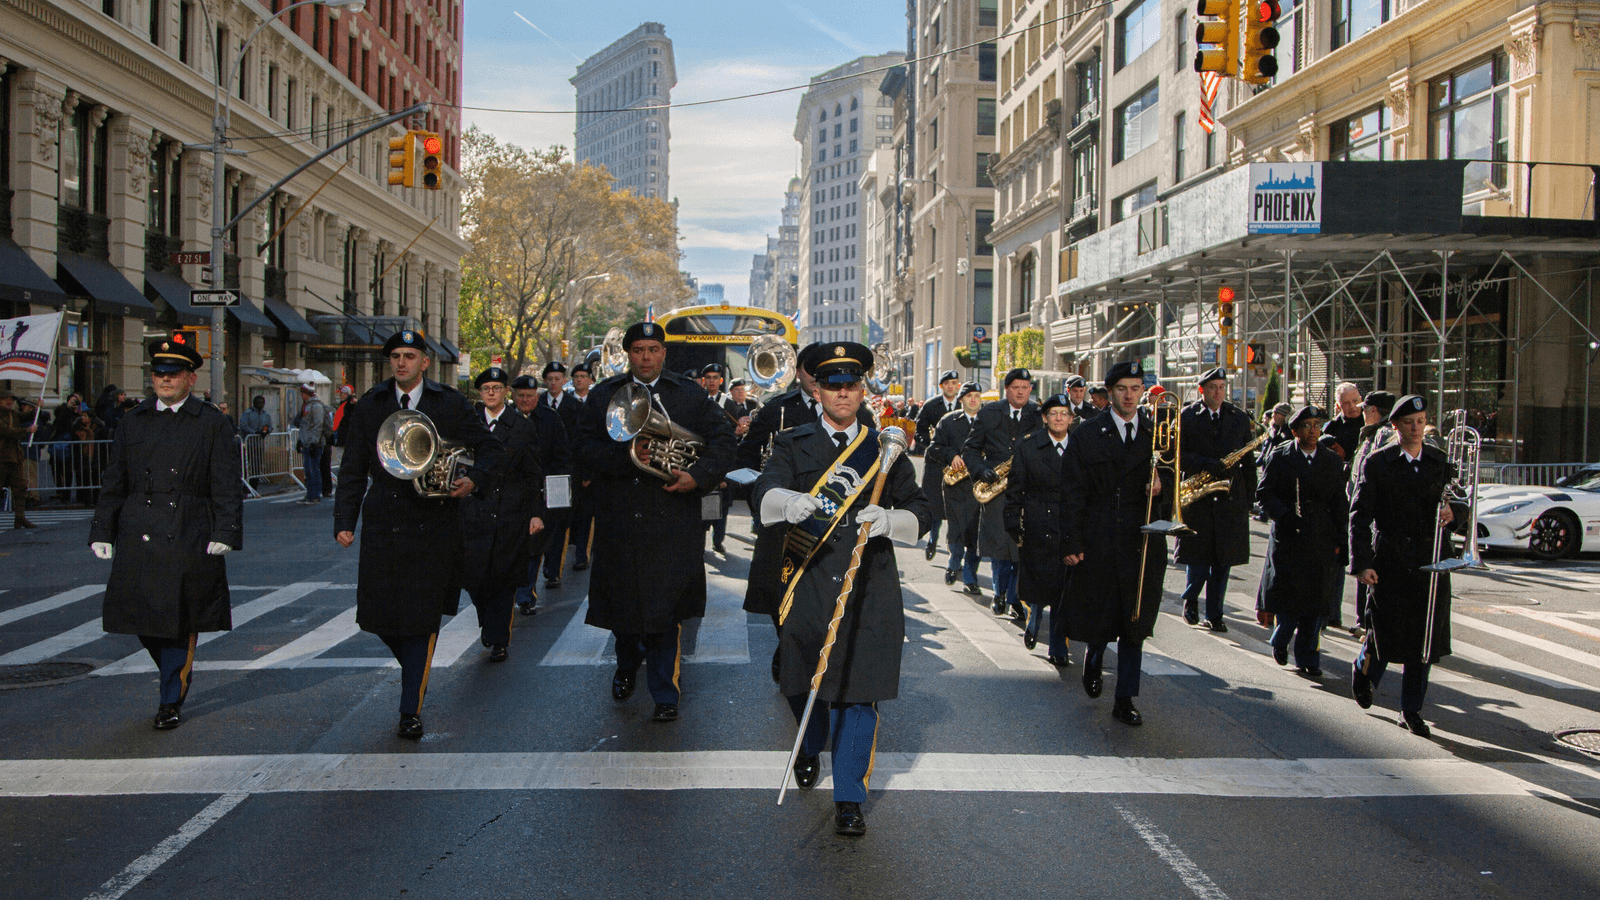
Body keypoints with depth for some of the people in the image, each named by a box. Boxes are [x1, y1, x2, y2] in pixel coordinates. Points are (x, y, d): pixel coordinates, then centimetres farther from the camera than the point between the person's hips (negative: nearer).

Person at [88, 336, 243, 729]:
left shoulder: (213, 423, 2)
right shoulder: (134, 421, 12)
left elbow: (227, 486, -2)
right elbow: (113, 482, 14)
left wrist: (225, 533, -11)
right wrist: (102, 531, 7)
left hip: (189, 539, -4)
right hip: (138, 536, 4)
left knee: (179, 619, 0)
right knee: (141, 614, 7)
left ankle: (171, 701, 13)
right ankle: (179, 673, 33)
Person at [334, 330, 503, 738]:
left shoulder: (451, 404, 3)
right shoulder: (369, 406, 9)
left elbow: (490, 447, 10)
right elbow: (353, 470, 9)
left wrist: (473, 479, -9)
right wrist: (344, 521, 1)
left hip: (433, 525, -2)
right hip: (382, 524, 3)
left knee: (422, 618, -3)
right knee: (379, 614, 4)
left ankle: (411, 711, 5)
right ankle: (417, 673, 33)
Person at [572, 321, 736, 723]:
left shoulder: (692, 395, 8)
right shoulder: (603, 396, 8)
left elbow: (723, 440, 4)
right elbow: (585, 449, -2)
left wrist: (698, 476, -12)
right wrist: (627, 455, -18)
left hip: (672, 520, -1)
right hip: (618, 520, 2)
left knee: (665, 609, -2)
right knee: (621, 600, 13)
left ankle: (664, 693, 8)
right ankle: (627, 664, 42)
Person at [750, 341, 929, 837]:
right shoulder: (794, 444, 6)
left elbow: (919, 511, 7)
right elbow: (763, 491, -12)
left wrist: (889, 520, -16)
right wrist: (788, 501, -36)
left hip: (869, 585, 0)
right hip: (808, 579, 1)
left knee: (858, 689, -3)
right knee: (802, 680, 14)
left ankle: (848, 798, 8)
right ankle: (811, 748, 47)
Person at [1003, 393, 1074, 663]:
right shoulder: (1027, 447, 2)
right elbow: (1014, 490, 2)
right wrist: (1015, 526, -3)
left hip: (1071, 529, 1)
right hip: (1037, 527, -1)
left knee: (1063, 589, 0)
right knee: (1038, 585, -1)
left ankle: (1058, 649, 11)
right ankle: (1033, 620, 31)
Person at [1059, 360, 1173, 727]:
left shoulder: (1159, 433, 8)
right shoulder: (1086, 435, 2)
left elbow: (1173, 481, 11)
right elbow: (1072, 493, -1)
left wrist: (1162, 486, -13)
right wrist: (1071, 542, -7)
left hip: (1144, 543, 1)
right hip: (1098, 542, -1)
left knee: (1135, 624, 3)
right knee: (1097, 616, 6)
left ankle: (1125, 700, 12)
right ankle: (1094, 656, 40)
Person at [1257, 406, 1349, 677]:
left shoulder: (1333, 461, 10)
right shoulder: (1280, 457, 3)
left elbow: (1340, 503, 9)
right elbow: (1264, 492, -2)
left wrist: (1341, 540, 2)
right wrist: (1284, 515, -17)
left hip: (1323, 540, 2)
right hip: (1288, 537, -2)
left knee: (1316, 601, 1)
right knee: (1288, 594, -2)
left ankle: (1307, 657, 11)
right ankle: (1280, 641, 25)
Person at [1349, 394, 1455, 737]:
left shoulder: (1441, 462, 10)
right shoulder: (1377, 463, -2)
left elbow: (1455, 502, 18)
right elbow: (1359, 515, -7)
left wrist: (1452, 512, -8)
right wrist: (1361, 563, -16)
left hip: (1431, 564, 3)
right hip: (1390, 564, -3)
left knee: (1424, 642, 2)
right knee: (1385, 634, 1)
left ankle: (1411, 711, 14)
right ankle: (1364, 669, 34)